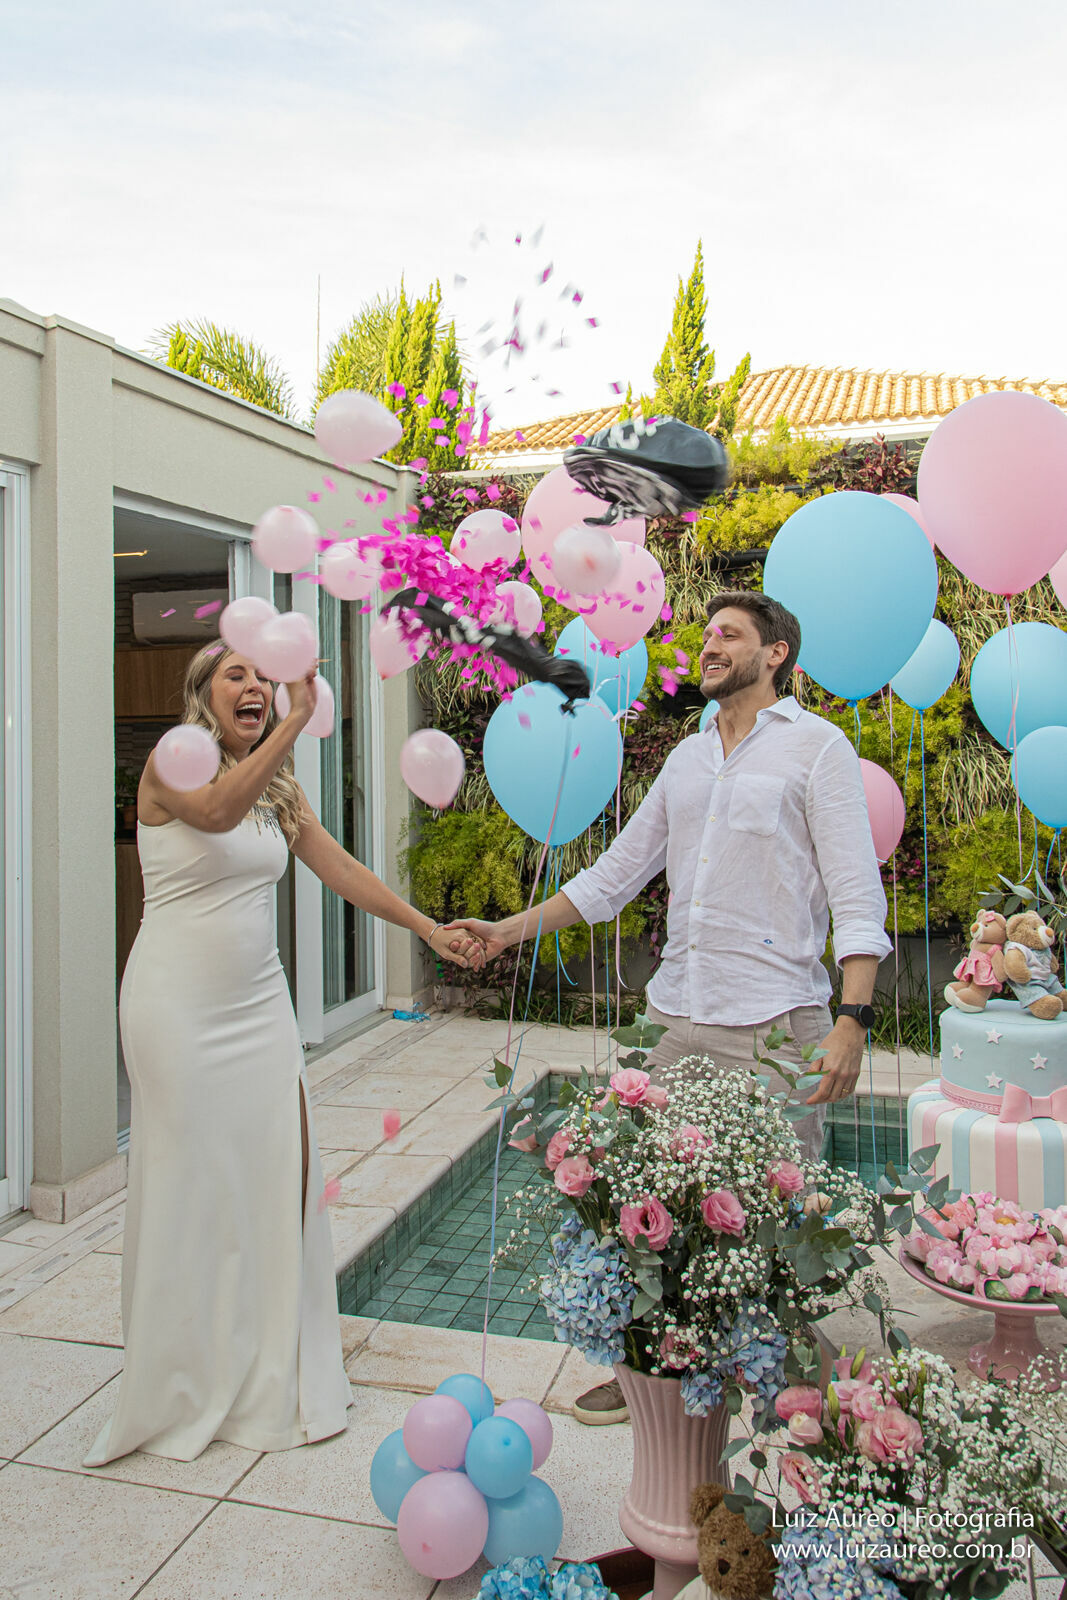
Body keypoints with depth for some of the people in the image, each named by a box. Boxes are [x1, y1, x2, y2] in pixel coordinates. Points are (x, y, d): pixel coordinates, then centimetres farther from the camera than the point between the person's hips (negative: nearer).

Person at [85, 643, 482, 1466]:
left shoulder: (278, 787, 10)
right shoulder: (171, 763, -9)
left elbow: (341, 868, 8)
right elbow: (216, 813, -31)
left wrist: (430, 929, 2)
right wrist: (295, 724, -40)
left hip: (258, 1002, 6)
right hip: (180, 1004, -5)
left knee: (281, 1169, 5)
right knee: (191, 1180, 2)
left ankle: (275, 1369, 22)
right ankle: (187, 1377, 21)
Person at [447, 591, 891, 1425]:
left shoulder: (815, 744, -1)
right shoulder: (687, 757, 16)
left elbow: (857, 892, -8)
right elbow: (616, 873, 19)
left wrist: (854, 1018, -17)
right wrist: (513, 929, 14)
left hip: (776, 1020, -5)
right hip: (683, 1018, 6)